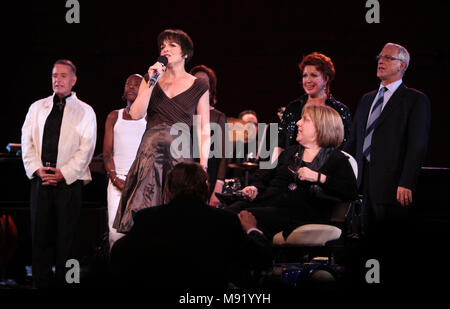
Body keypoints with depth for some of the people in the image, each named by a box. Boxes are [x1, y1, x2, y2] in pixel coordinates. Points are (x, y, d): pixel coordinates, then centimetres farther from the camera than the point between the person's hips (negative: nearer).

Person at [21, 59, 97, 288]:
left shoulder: (85, 111, 7)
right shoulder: (37, 108, 16)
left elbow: (86, 149, -1)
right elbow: (27, 142, 10)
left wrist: (63, 173, -11)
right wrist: (37, 169, -6)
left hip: (68, 181, -3)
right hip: (40, 180, 3)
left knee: (66, 237, -3)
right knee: (40, 235, 2)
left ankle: (63, 283, 1)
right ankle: (40, 284, 6)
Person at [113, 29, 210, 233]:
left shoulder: (198, 86, 7)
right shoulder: (151, 80, 13)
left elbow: (203, 131, 4)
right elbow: (136, 114, 0)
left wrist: (203, 165, -6)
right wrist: (152, 83, -6)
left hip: (181, 155, -2)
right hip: (150, 152, 2)